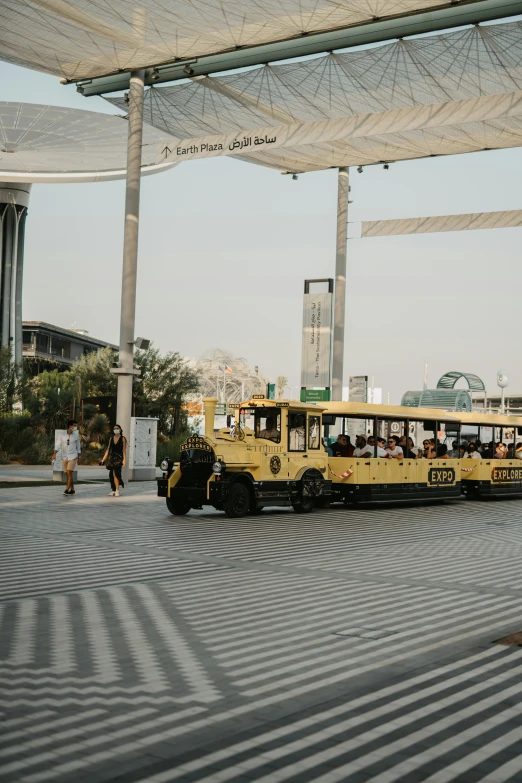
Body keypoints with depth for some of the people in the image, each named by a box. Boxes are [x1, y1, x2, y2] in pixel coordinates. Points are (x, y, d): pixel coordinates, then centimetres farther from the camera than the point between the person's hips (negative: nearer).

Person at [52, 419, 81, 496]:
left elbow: (78, 447, 9)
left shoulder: (76, 436, 1)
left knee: (69, 473, -15)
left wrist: (79, 458, 9)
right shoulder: (62, 435, -1)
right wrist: (54, 454, -19)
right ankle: (72, 489, 17)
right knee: (68, 474, 6)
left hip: (72, 457, -2)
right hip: (64, 457, 2)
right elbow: (58, 445, -5)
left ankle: (67, 489, -16)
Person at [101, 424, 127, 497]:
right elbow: (108, 449, 12)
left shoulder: (123, 438, -1)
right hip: (112, 457, 5)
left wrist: (124, 460, -14)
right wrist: (103, 459, 8)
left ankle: (117, 491, -14)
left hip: (119, 458, -5)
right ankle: (113, 490, 12)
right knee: (112, 474, 2)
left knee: (116, 473, -16)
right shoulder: (111, 439, 11)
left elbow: (124, 450, -5)